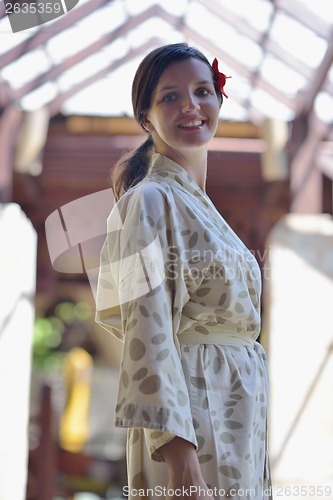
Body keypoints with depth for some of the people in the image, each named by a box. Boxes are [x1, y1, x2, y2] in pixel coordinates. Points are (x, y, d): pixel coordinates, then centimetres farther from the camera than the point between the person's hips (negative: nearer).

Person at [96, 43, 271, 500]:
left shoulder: (201, 207, 16)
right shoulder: (150, 201, -10)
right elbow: (147, 333, -19)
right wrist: (179, 454, -27)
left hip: (239, 420, 8)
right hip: (192, 409, -8)